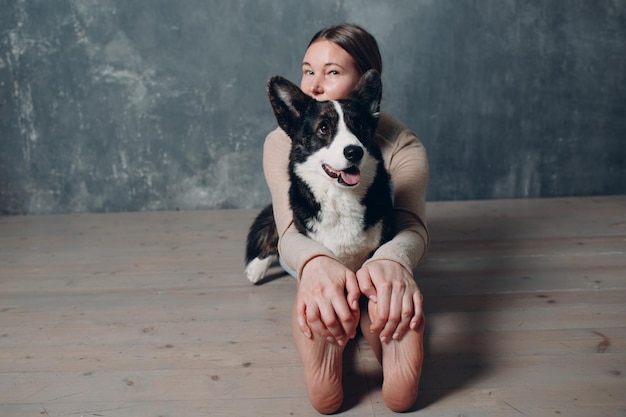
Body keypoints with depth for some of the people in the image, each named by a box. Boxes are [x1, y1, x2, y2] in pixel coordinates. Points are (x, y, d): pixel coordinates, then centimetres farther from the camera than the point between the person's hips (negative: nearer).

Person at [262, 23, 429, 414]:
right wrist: (315, 262, -59)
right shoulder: (282, 143, -17)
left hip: (375, 255, 0)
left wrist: (392, 259, -62)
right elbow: (290, 232, -32)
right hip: (315, 259, 1)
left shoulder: (403, 146, -18)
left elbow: (413, 225, -34)